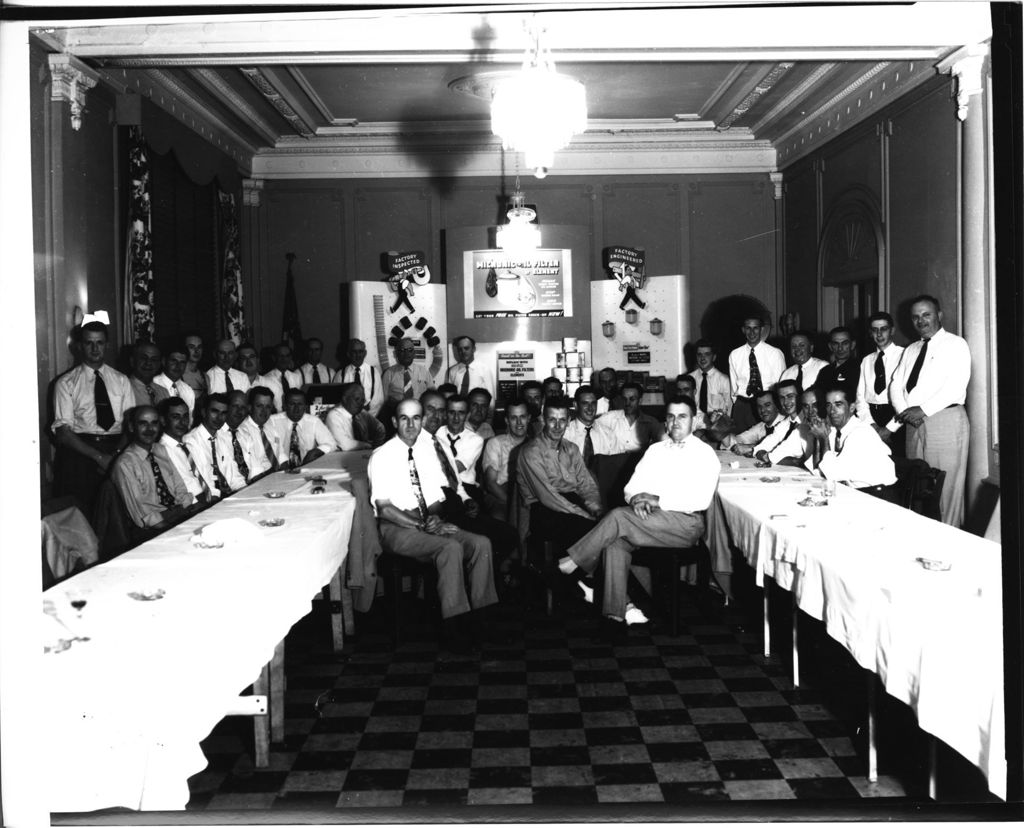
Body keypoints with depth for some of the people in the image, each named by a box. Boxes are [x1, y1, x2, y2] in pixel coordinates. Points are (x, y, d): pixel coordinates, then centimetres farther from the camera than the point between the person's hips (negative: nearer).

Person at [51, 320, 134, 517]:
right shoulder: (66, 383, 3)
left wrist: (116, 456, -12)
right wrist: (99, 457, -14)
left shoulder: (121, 380, 12)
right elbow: (63, 432, -4)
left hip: (117, 451, 2)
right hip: (79, 452, -2)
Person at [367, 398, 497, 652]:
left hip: (429, 521, 6)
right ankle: (455, 625, -22)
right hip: (397, 528, -6)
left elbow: (437, 495, 11)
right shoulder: (382, 457, -8)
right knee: (451, 548, -31)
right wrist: (423, 526, -20)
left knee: (481, 543, -17)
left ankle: (479, 614, -11)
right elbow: (385, 508, -13)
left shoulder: (427, 450, 10)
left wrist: (435, 518, -12)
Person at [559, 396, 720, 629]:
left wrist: (658, 501, -16)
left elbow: (701, 500, -12)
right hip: (649, 519, 6)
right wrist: (637, 500, -10)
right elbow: (632, 486, 15)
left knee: (619, 517, -25)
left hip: (685, 522, -6)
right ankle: (618, 607, -26)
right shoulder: (655, 450, 19)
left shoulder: (705, 454, 0)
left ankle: (573, 562, -12)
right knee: (616, 539, -25)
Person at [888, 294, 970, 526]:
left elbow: (956, 386, -12)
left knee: (947, 486, -5)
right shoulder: (911, 350, 20)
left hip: (946, 419, -6)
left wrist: (923, 410, -17)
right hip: (913, 422, 6)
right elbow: (896, 385, 13)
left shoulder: (955, 344, 0)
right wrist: (904, 412, -6)